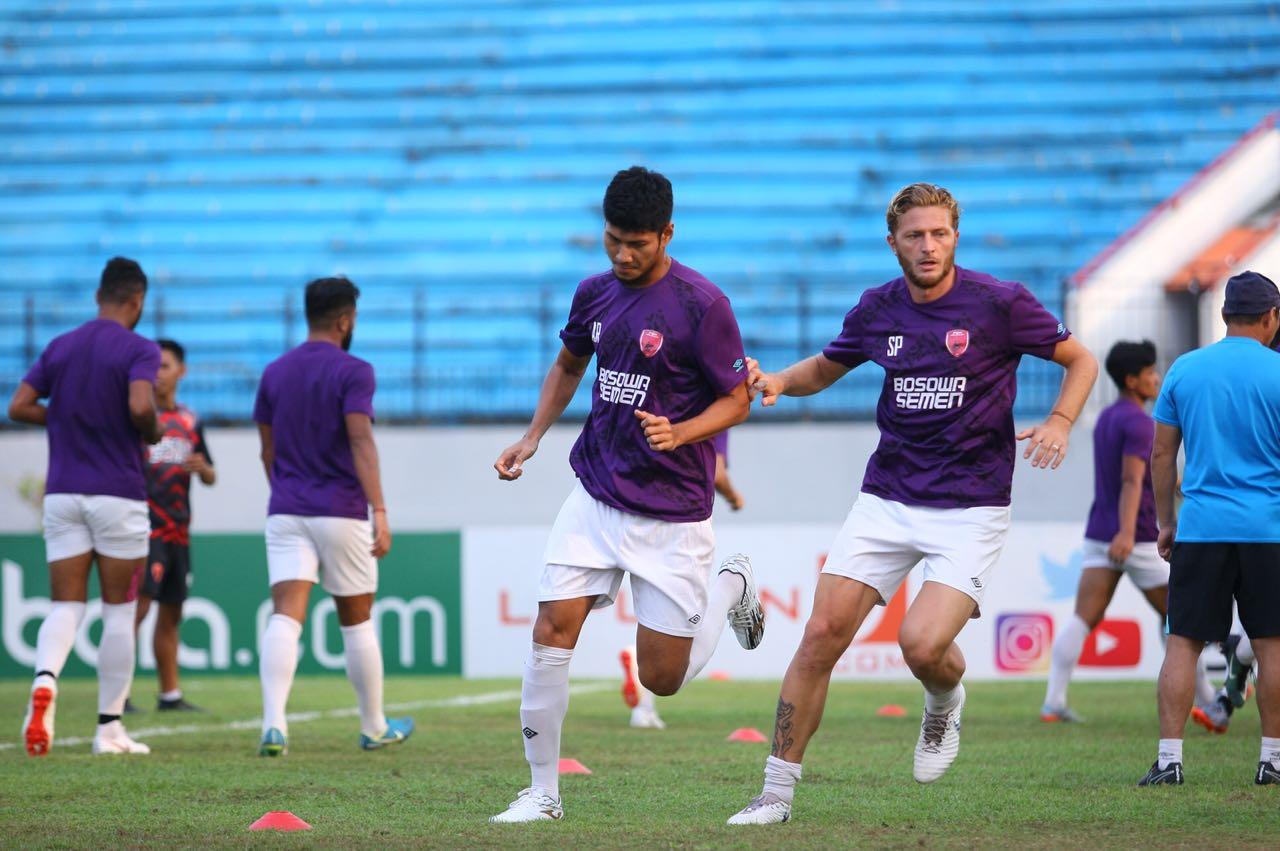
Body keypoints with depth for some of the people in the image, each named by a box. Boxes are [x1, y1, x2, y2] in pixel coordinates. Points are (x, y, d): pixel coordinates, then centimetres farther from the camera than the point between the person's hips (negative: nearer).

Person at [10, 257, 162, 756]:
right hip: (118, 495, -4)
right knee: (118, 611, 6)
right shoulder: (139, 349, -7)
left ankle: (45, 680, -28)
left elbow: (19, 406, 5)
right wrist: (152, 433, -3)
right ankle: (109, 728, 8)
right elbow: (140, 405, -23)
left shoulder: (60, 347, 9)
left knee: (65, 606, 3)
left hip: (62, 494, 4)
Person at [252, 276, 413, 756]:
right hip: (341, 512, -3)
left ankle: (273, 724, -27)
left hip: (286, 515, 3)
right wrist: (380, 510, -22)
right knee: (357, 621, 11)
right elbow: (360, 441, -18)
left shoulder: (275, 373, 10)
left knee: (285, 616, -8)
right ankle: (374, 728, 23)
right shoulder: (352, 372, -7)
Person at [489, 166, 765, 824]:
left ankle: (731, 587, 29)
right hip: (595, 496, 5)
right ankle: (543, 793, 3)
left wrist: (679, 433, -24)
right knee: (550, 636, -10)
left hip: (671, 514, -4)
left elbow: (737, 400, -7)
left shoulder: (702, 305, -13)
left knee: (661, 677, 0)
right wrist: (532, 438, 12)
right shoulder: (595, 294, 5)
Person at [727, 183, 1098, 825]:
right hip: (886, 500, 4)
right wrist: (778, 381, 1)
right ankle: (777, 792, 4)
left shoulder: (999, 303, -8)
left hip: (970, 508, -4)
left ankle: (945, 703, 18)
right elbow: (826, 368, 23)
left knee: (923, 645, -21)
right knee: (821, 635, -6)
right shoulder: (878, 309, 5)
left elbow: (1080, 361, 3)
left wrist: (1059, 422, -15)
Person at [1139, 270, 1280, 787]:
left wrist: (1165, 522, 17)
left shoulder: (1184, 370, 5)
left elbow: (1162, 455, 8)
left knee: (1184, 641, 2)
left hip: (1201, 528, 2)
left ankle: (1169, 758, -6)